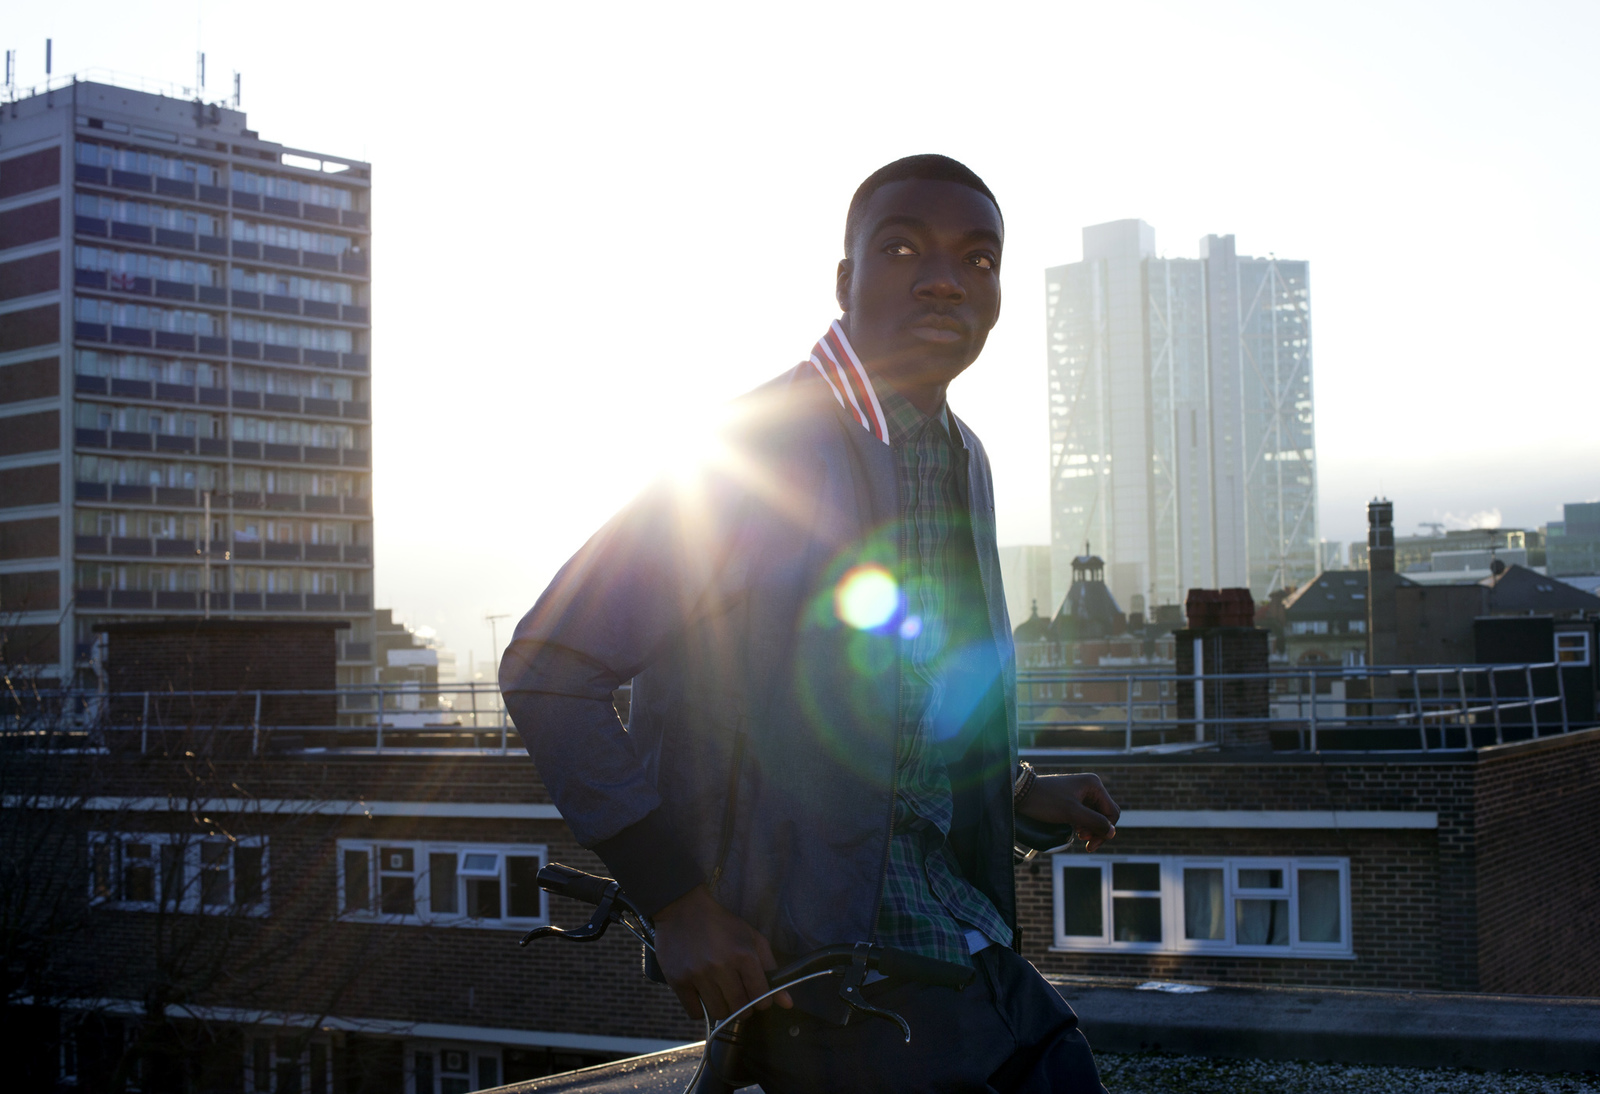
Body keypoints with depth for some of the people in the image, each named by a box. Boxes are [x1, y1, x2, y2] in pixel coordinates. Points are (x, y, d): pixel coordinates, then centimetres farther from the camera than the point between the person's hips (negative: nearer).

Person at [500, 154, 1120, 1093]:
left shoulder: (962, 462, 13)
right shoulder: (748, 450, -12)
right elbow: (546, 673, -13)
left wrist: (1017, 789, 13)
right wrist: (678, 899, -17)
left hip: (977, 949, 8)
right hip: (822, 971, -8)